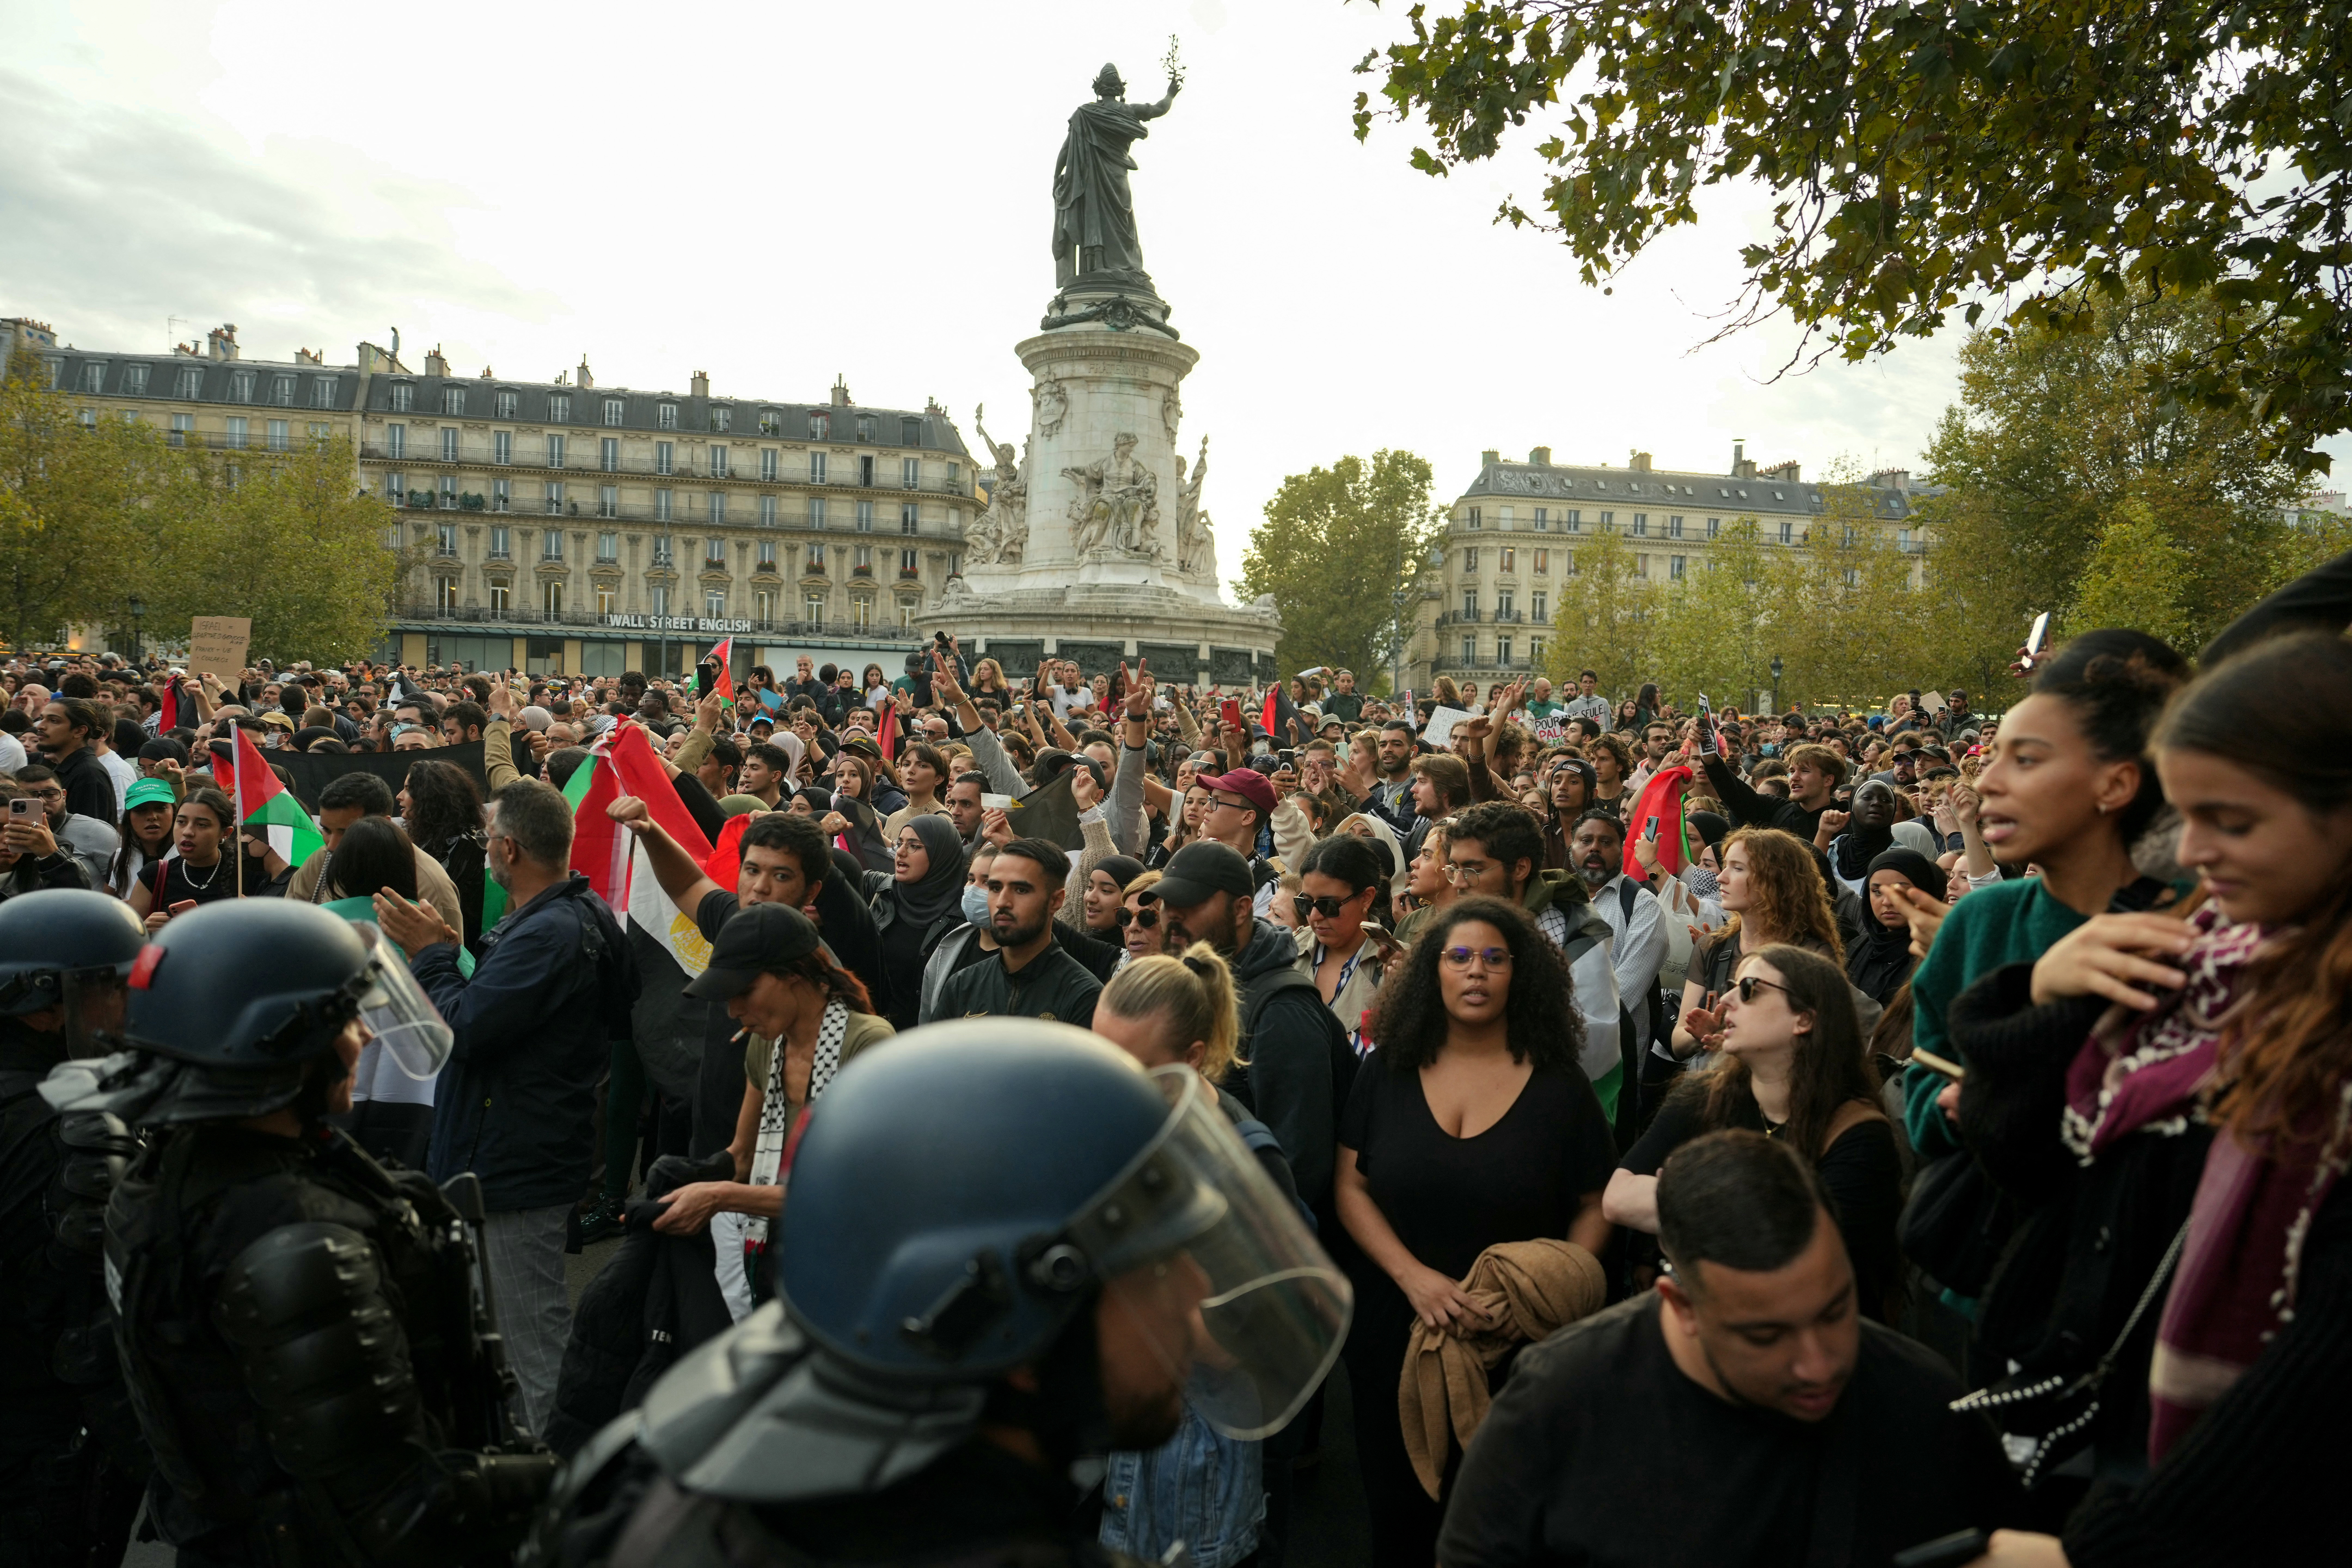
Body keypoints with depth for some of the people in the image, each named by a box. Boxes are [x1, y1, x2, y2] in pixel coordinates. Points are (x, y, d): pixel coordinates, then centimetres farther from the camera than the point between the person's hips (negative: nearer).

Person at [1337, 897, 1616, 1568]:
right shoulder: (1387, 1070, -4)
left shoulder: (1560, 1084, -6)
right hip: (1392, 1331, 1)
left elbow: (1596, 1206, -1)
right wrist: (1414, 1277, -18)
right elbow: (1351, 1189, -4)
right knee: (1397, 1509, 17)